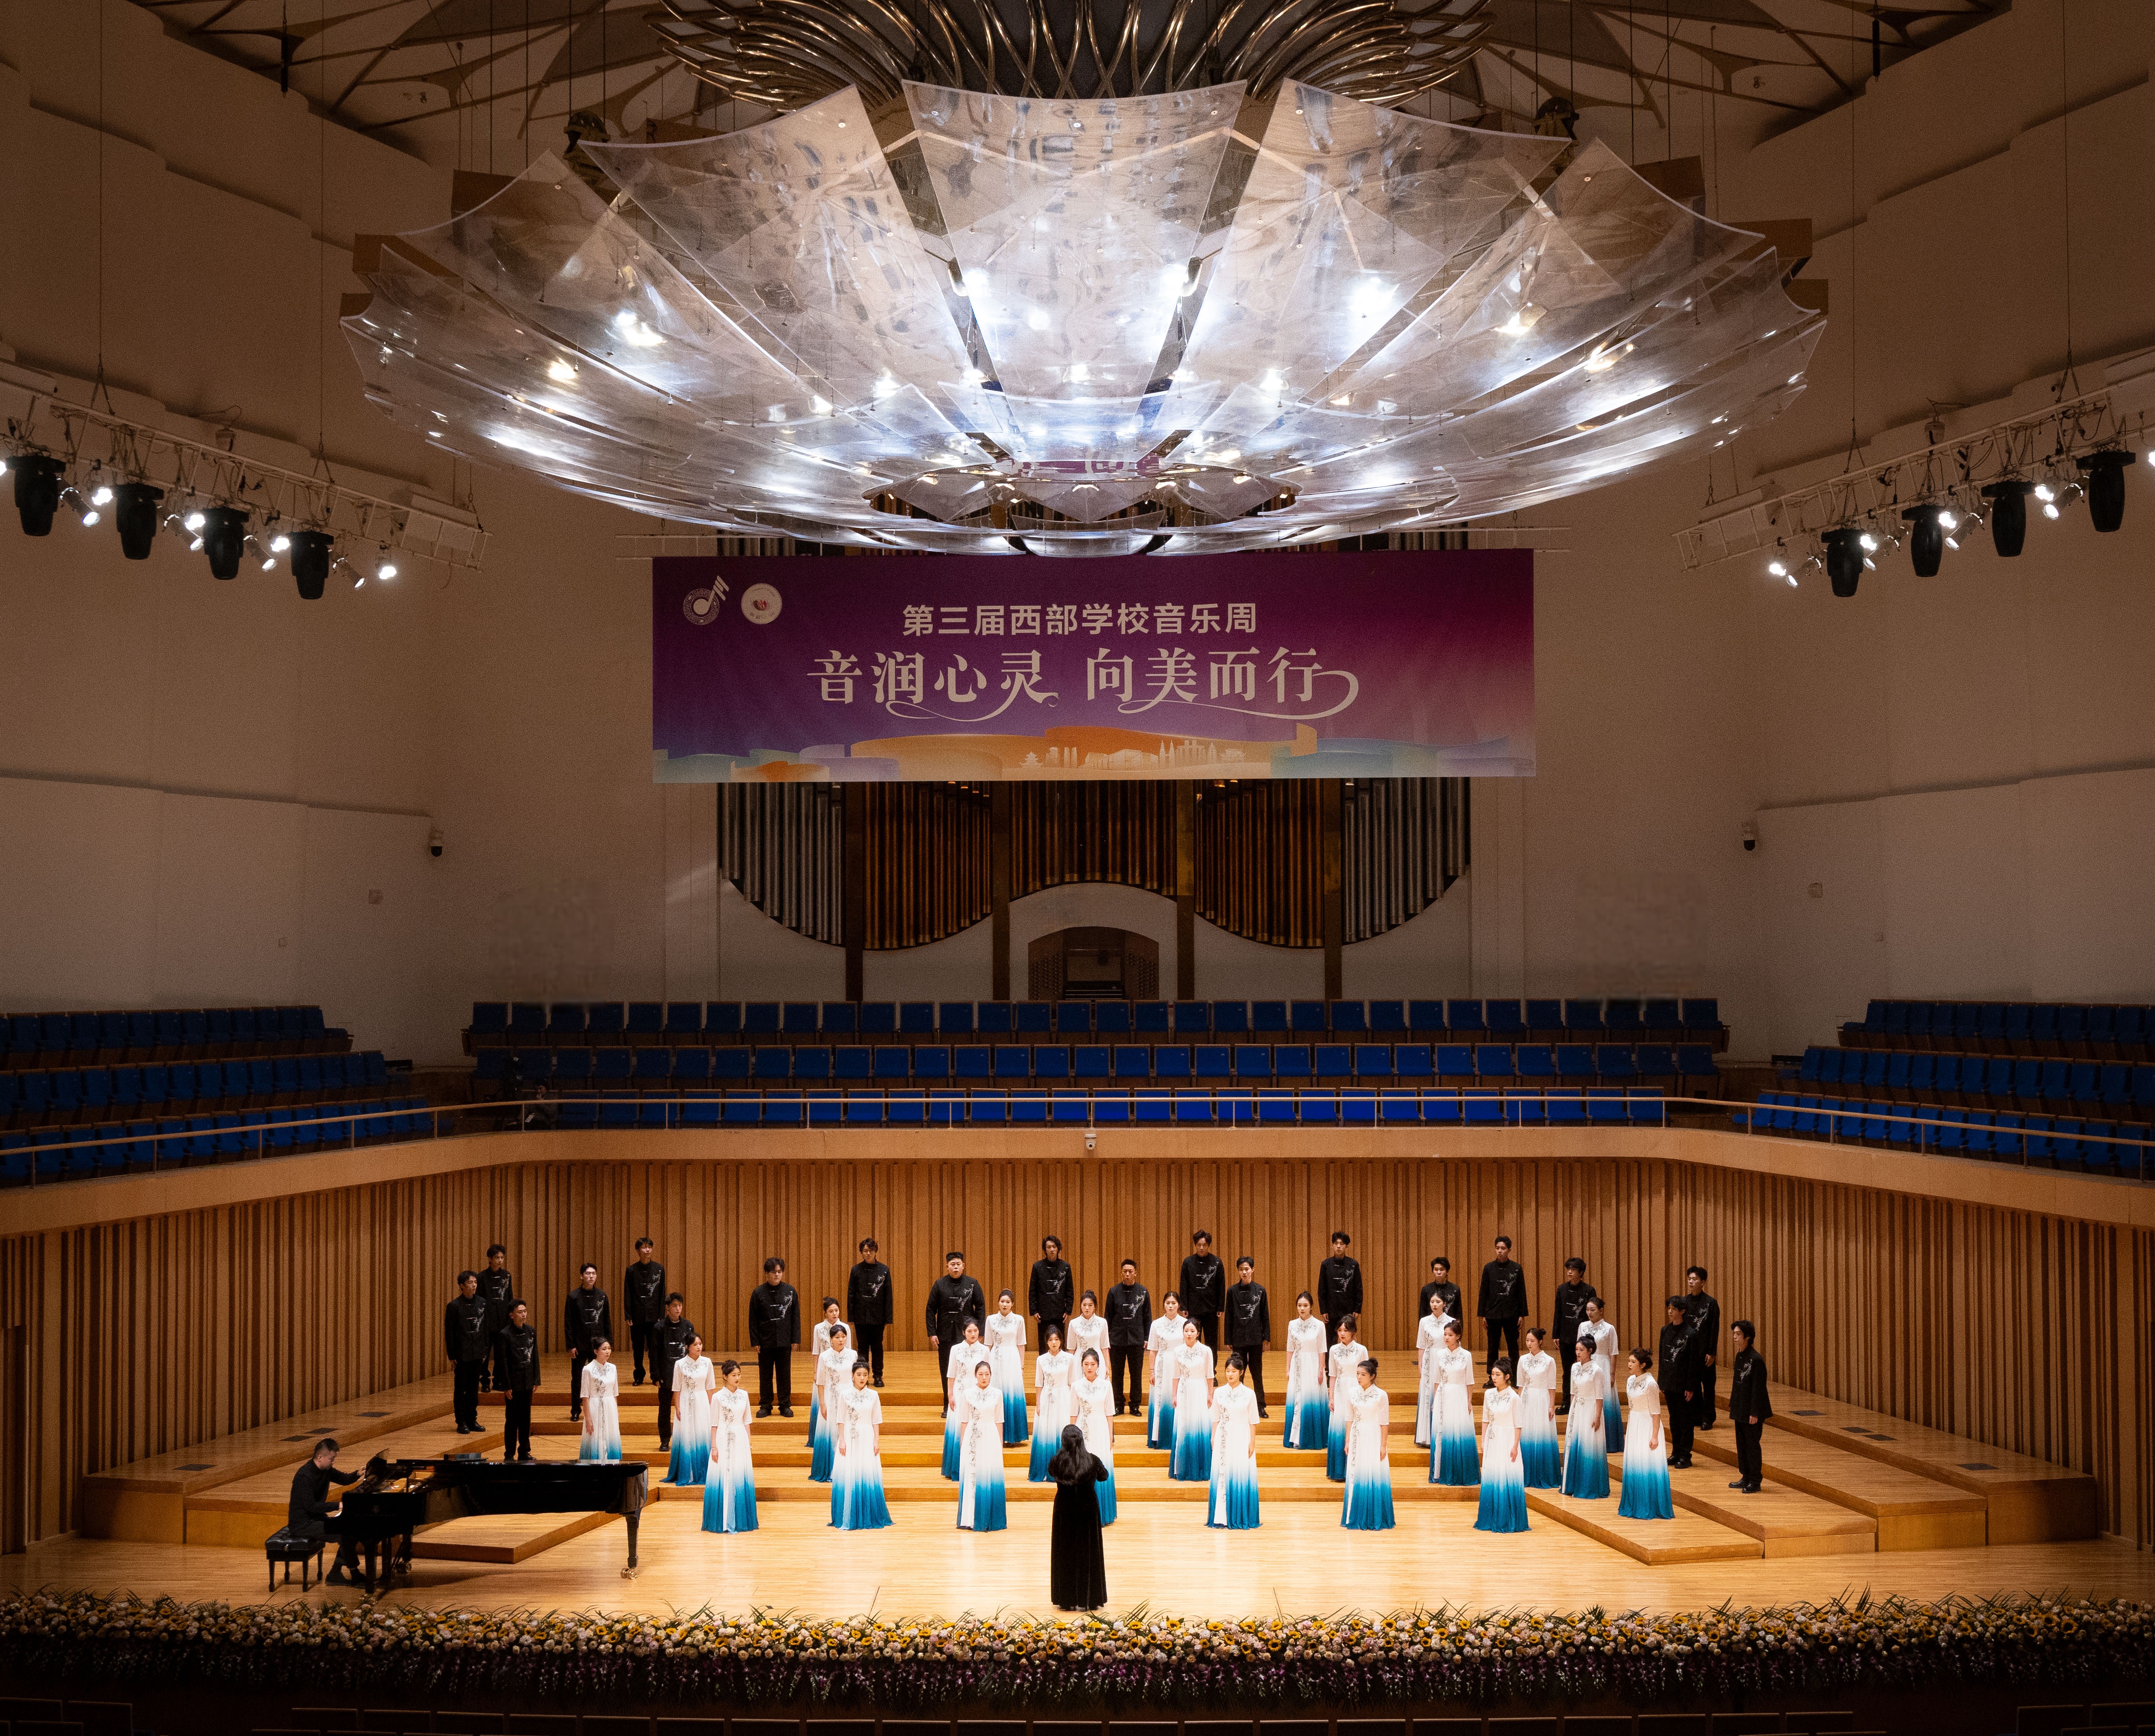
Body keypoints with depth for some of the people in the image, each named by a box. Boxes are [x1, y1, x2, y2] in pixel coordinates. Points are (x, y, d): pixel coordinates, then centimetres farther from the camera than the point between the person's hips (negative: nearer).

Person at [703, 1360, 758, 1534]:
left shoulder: (744, 1396, 7)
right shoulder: (718, 1398, -4)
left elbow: (747, 1422, 11)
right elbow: (714, 1425, -2)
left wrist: (748, 1444, 8)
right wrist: (714, 1447, -7)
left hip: (740, 1441, 4)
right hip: (724, 1441, -3)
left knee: (740, 1479, 3)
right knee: (723, 1480, -3)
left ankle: (739, 1519, 12)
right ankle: (724, 1521, 3)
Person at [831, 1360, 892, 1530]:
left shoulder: (873, 1396, 4)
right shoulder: (845, 1395, 0)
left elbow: (876, 1421, 5)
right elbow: (841, 1421, 1)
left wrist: (877, 1441, -1)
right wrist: (842, 1441, -7)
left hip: (867, 1439, 1)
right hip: (850, 1439, -1)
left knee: (868, 1476, -1)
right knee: (849, 1477, -2)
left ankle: (868, 1517, 8)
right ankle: (848, 1518, 6)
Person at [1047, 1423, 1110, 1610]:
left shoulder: (1057, 1462, -16)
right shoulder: (1093, 1460, -16)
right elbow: (1104, 1477, 5)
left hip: (1065, 1512, 0)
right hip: (1088, 1511, 0)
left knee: (1065, 1554, 12)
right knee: (1088, 1555, 12)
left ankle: (1067, 1600, 17)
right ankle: (1088, 1599, 18)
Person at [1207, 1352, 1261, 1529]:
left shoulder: (1249, 1394, -1)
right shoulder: (1219, 1393, 5)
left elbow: (1253, 1422, 0)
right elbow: (1216, 1420, 9)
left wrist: (1252, 1442, -4)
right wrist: (1214, 1439, 3)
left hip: (1241, 1440, -2)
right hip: (1223, 1440, 2)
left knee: (1241, 1477, -2)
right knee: (1222, 1477, 1)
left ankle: (1241, 1519, 6)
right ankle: (1222, 1518, 7)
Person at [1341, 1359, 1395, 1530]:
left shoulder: (1381, 1395, -8)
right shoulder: (1353, 1394, 3)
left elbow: (1384, 1423, -6)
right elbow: (1350, 1419, 9)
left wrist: (1383, 1445, -8)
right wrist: (1347, 1442, 7)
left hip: (1374, 1439, -4)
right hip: (1357, 1438, 4)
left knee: (1374, 1477, -2)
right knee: (1356, 1476, 6)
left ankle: (1375, 1519, 9)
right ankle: (1357, 1518, 15)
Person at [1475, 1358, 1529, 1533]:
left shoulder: (1513, 1397, -11)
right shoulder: (1489, 1394, 4)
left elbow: (1517, 1425, -8)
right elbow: (1485, 1420, 10)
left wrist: (1515, 1446, -11)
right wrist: (1483, 1442, 8)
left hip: (1507, 1440, -5)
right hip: (1492, 1440, 5)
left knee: (1507, 1478, -3)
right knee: (1490, 1478, 7)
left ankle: (1507, 1520, 7)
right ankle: (1491, 1518, 17)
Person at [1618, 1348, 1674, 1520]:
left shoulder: (1650, 1384, -18)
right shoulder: (1631, 1380, 6)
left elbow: (1656, 1412, -16)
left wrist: (1655, 1436, -18)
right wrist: (1629, 1430, 18)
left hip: (1647, 1427, -8)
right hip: (1634, 1426, 8)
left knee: (1648, 1466, -2)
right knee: (1633, 1466, 13)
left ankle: (1650, 1508, 7)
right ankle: (1635, 1505, 23)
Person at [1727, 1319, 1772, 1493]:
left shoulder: (1756, 1360, -18)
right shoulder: (1739, 1356, 9)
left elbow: (1758, 1389, -18)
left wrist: (1754, 1413, -18)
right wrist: (1733, 1406, 15)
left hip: (1752, 1412, -9)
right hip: (1740, 1410, 9)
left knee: (1753, 1445, -1)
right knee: (1742, 1444, 14)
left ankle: (1755, 1481, 8)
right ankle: (1746, 1478, 24)